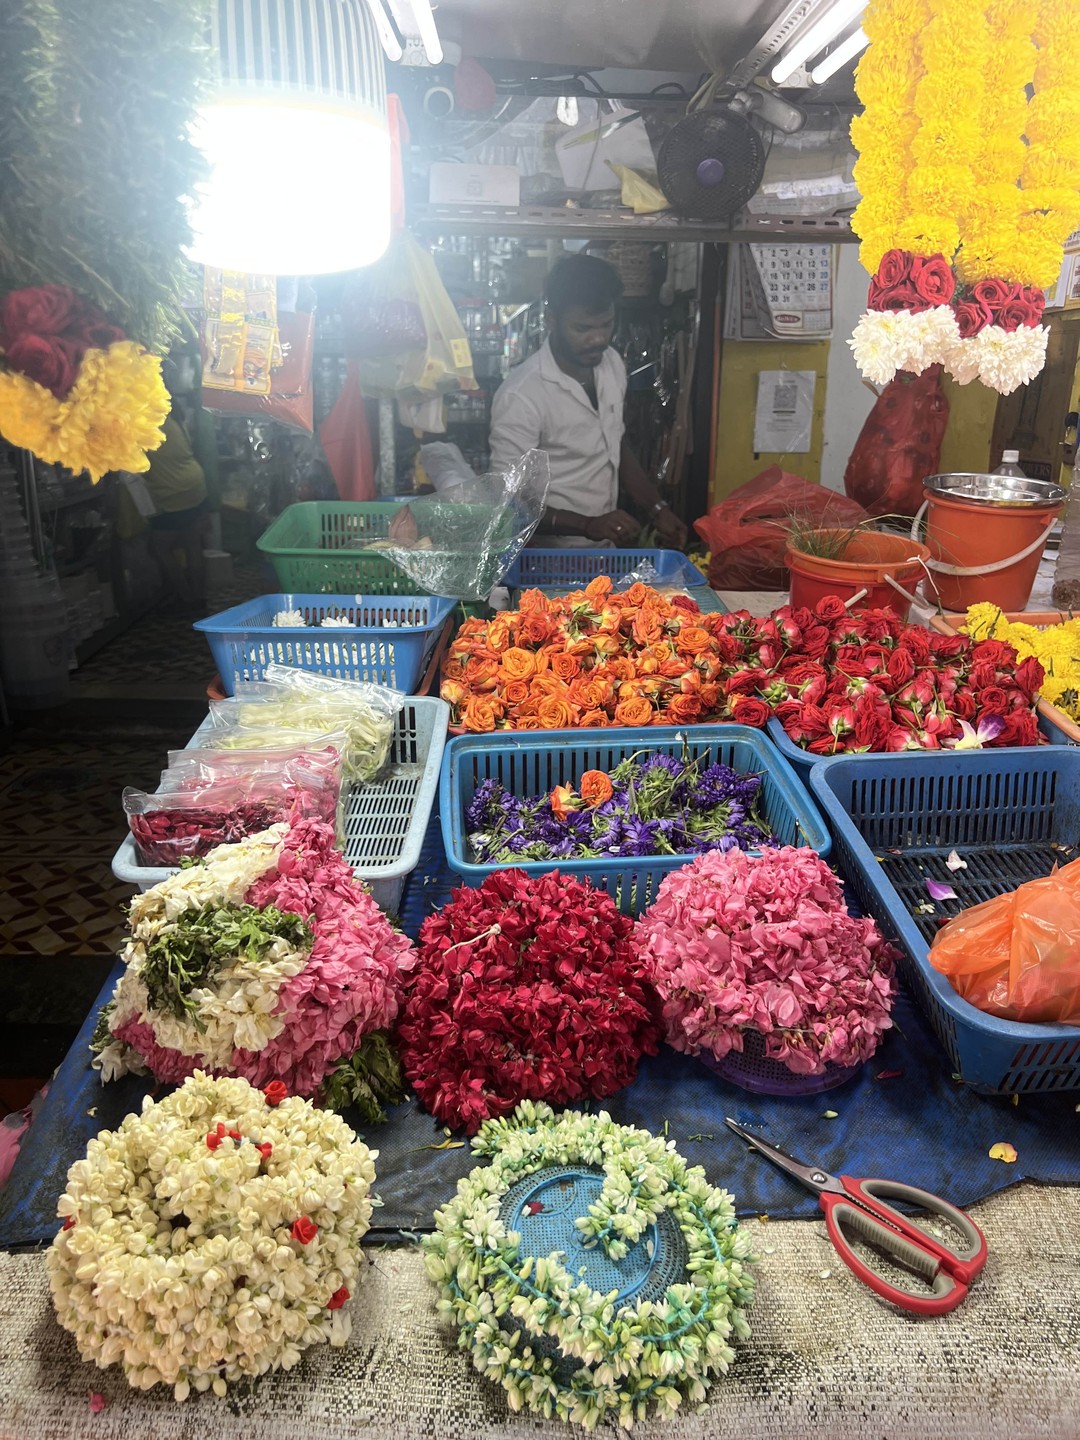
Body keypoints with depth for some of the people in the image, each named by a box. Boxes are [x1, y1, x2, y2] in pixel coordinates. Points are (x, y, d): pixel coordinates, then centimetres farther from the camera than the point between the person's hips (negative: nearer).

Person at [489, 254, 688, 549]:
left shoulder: (612, 365, 0)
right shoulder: (521, 396, -23)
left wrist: (657, 509, 2)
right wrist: (588, 525, -31)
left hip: (609, 546, 7)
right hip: (554, 557, -7)